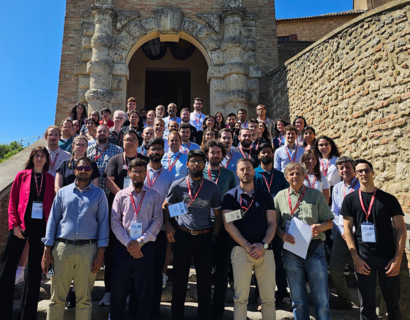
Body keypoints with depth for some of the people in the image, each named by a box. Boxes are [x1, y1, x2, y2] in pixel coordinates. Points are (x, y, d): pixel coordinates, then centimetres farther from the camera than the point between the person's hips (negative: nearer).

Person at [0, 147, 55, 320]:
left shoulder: (51, 179, 6)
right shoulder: (22, 175, 4)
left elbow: (53, 205, 3)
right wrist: (14, 224, -9)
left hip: (41, 226, 1)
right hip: (21, 224, -1)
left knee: (34, 268, 9)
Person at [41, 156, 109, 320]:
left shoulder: (99, 194, 7)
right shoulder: (63, 192, 10)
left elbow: (103, 223, 3)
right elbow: (52, 220, 9)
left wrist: (100, 253, -4)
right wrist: (47, 251, 2)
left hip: (88, 249, -1)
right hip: (62, 247, 1)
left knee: (84, 299, 7)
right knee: (57, 297, 7)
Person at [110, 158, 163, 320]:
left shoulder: (154, 195, 4)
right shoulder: (121, 195, 5)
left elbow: (157, 221, -2)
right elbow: (115, 222, 0)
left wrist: (140, 242, -10)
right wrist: (128, 243, -10)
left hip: (146, 248, 0)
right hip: (123, 248, 1)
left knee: (144, 292, 9)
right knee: (118, 290, 9)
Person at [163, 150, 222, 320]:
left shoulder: (212, 188, 1)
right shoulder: (177, 185, -2)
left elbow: (217, 215, 7)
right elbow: (165, 206, 9)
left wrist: (214, 236, -2)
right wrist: (167, 225, -5)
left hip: (205, 237, 1)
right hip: (182, 236, -1)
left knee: (205, 280, 12)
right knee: (179, 280, 12)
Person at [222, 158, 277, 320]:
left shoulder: (265, 196, 12)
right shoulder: (230, 196, 5)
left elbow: (272, 223, 7)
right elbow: (228, 224, -3)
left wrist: (263, 244, -8)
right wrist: (247, 245, -11)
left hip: (265, 250, 2)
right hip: (241, 250, -2)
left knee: (269, 297, 6)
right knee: (240, 297, 3)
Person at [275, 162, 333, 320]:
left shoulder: (316, 195, 5)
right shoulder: (280, 196, 7)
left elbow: (329, 222, 5)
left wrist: (320, 227, -16)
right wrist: (281, 234, -12)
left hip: (315, 249, -1)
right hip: (291, 251, 1)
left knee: (321, 298, 4)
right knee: (298, 299, 12)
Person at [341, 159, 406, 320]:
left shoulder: (388, 199, 3)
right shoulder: (350, 199, 3)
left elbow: (401, 229, 1)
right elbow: (347, 229, 0)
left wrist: (398, 258, -8)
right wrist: (356, 258, -8)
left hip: (388, 257, 1)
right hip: (363, 257, 0)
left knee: (393, 302, 11)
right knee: (367, 304, 7)